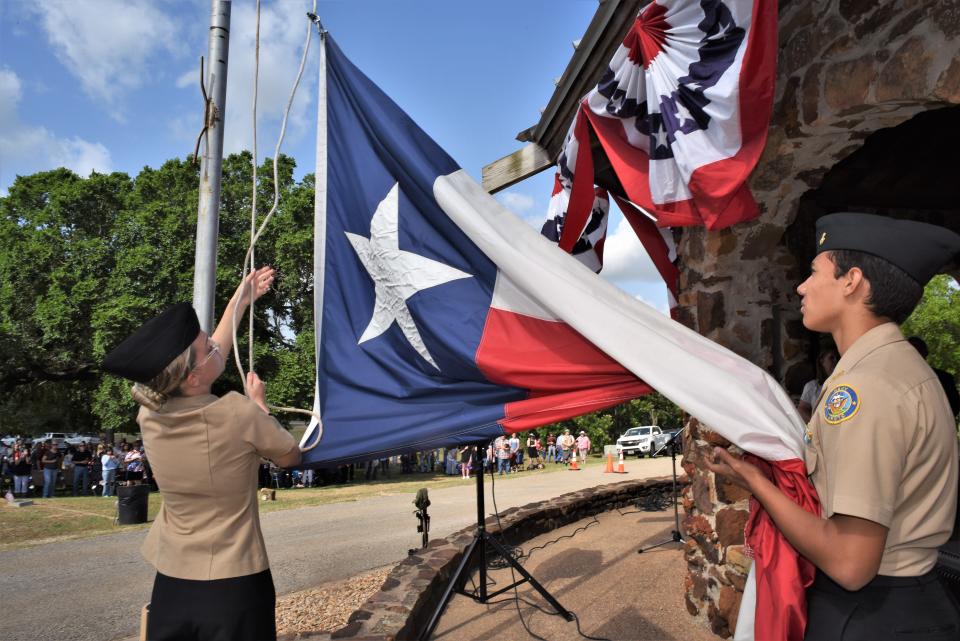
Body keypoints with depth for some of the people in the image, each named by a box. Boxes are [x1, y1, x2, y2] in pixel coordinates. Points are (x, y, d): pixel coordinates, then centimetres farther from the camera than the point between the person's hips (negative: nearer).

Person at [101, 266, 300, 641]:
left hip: (171, 583, 5)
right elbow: (291, 458, -4)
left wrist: (239, 302, 17)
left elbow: (206, 362, 10)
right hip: (235, 586, -4)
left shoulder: (149, 415, -8)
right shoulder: (237, 412, -24)